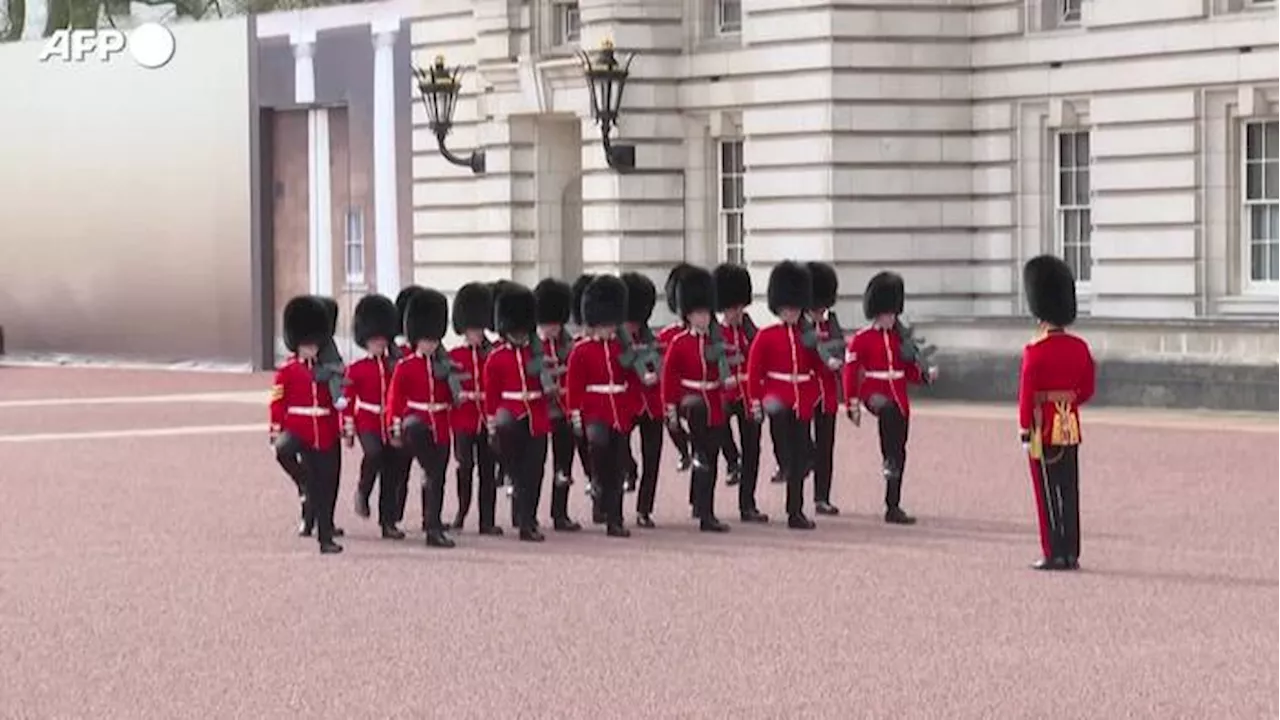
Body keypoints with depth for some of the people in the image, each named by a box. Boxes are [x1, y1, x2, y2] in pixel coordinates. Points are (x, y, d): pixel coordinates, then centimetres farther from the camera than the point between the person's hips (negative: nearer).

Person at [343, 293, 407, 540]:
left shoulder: (398, 365, 7)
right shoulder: (356, 369, 1)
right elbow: (348, 400, 2)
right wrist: (348, 429, -2)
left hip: (393, 424, 3)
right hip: (368, 423, -3)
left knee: (393, 475, 2)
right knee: (374, 454, -32)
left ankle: (389, 522, 10)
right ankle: (363, 492, -7)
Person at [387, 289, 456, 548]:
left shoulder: (444, 365, 12)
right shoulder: (405, 366, 0)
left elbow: (452, 395, 20)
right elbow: (395, 398, -2)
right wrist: (395, 429, -7)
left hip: (440, 427, 4)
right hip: (416, 420, -4)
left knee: (437, 480, 4)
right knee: (416, 430, -41)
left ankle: (433, 528, 13)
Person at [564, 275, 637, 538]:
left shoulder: (624, 348, 10)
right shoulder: (581, 350, -1)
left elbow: (633, 380, 14)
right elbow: (573, 384, -3)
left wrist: (634, 408, 5)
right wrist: (575, 413, -9)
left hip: (621, 414, 4)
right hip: (594, 412, -4)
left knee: (617, 468, 4)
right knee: (599, 443, -34)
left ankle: (614, 520, 9)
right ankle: (599, 485, -12)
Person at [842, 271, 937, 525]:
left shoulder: (900, 337, 13)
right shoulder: (861, 340, -2)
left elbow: (909, 370, 17)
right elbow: (850, 373, -4)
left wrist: (926, 374, -4)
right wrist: (853, 404, -11)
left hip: (900, 398, 5)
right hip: (874, 393, -5)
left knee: (900, 454, 4)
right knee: (888, 408, -42)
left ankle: (893, 507, 10)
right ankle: (888, 461, -40)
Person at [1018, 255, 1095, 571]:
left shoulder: (1035, 351, -13)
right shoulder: (1080, 347, 4)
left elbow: (1027, 393, -14)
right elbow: (1088, 389, 11)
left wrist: (1024, 431, -9)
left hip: (1045, 427, -5)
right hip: (1071, 426, 6)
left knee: (1049, 492, -1)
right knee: (1069, 490, 9)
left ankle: (1054, 554, -1)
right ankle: (1071, 554, 11)